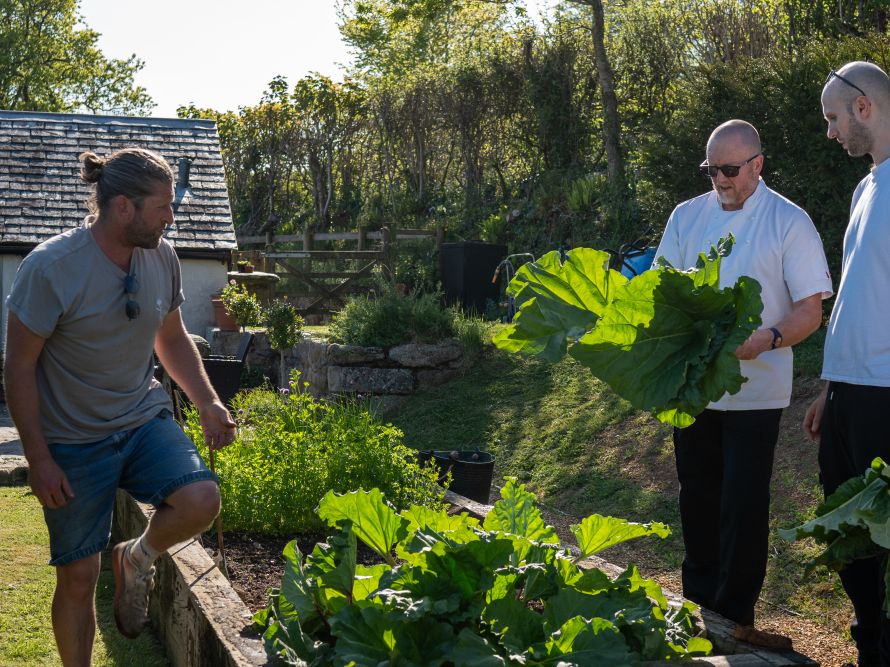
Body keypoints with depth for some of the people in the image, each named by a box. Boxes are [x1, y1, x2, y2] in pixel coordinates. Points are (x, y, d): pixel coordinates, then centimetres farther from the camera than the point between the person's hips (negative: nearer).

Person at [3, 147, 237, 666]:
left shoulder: (162, 257, -3)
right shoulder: (50, 268, -18)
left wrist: (209, 403, -1)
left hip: (144, 419, 4)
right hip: (74, 441, -4)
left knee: (201, 501, -23)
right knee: (78, 577, 4)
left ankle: (137, 559, 10)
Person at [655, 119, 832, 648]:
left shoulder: (789, 222, -7)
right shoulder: (687, 216, 6)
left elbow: (810, 311, -9)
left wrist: (766, 340, -28)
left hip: (755, 390, -4)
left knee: (744, 507, 0)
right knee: (698, 499, 14)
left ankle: (736, 616, 12)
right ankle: (699, 602, 28)